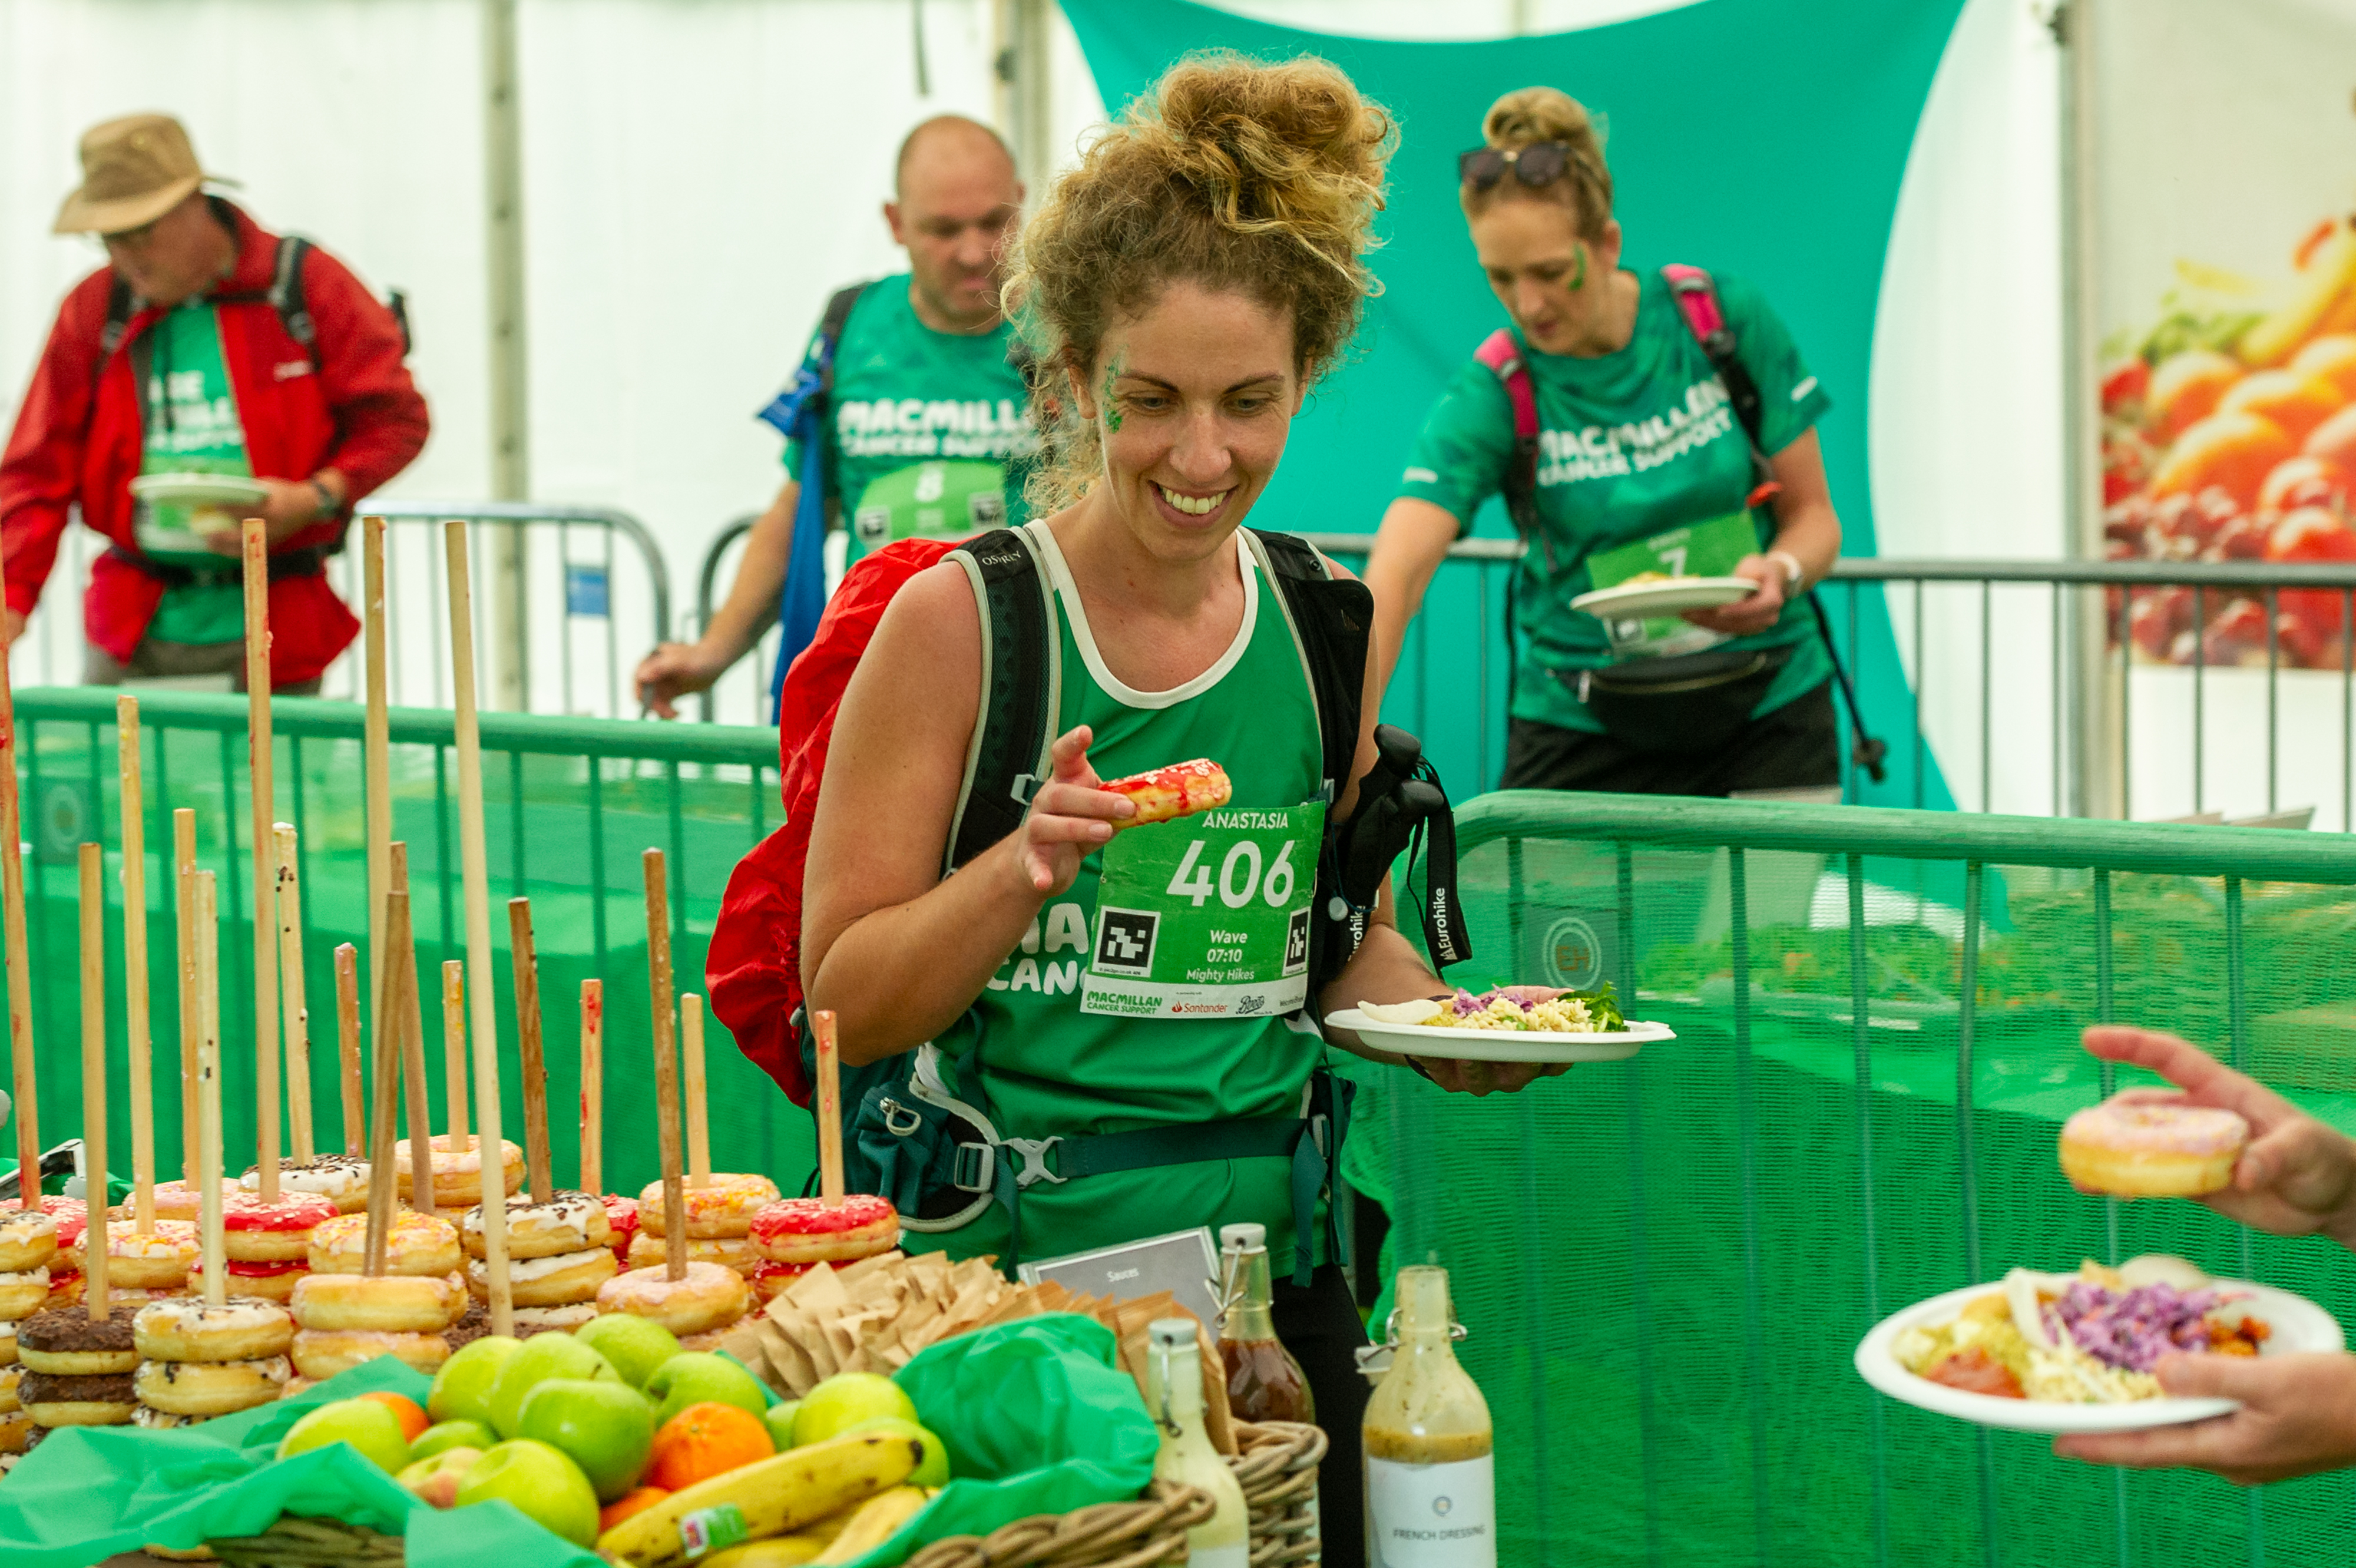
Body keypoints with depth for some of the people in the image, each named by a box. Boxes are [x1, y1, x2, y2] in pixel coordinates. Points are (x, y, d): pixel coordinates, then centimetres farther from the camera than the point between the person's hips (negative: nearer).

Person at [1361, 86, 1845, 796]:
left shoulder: (1729, 320, -5)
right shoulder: (1491, 395, -10)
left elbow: (1813, 514, 3)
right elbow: (1393, 576, -23)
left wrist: (1779, 573, -20)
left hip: (1767, 718, 1)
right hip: (1584, 734, -1)